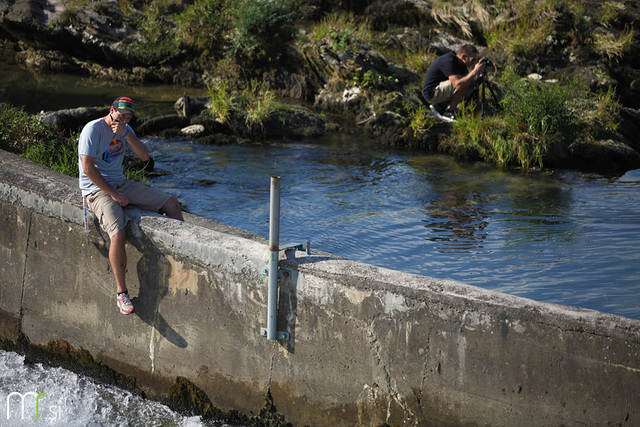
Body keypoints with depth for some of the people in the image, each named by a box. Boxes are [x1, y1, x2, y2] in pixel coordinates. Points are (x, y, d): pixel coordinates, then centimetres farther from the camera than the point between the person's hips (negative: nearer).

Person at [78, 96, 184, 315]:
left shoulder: (125, 130, 10)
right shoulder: (93, 129, -13)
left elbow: (145, 157, 1)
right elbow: (88, 168, -19)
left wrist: (126, 134, -12)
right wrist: (113, 194, -19)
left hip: (121, 184, 8)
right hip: (97, 189, -8)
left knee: (171, 202, 0)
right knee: (117, 234, -31)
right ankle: (121, 293, -21)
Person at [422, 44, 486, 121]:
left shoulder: (460, 63, 5)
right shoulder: (449, 62, -25)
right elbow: (458, 85, -37)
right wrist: (475, 72, -33)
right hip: (431, 93, -10)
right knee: (465, 84, -23)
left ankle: (439, 105, 8)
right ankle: (449, 111, -10)